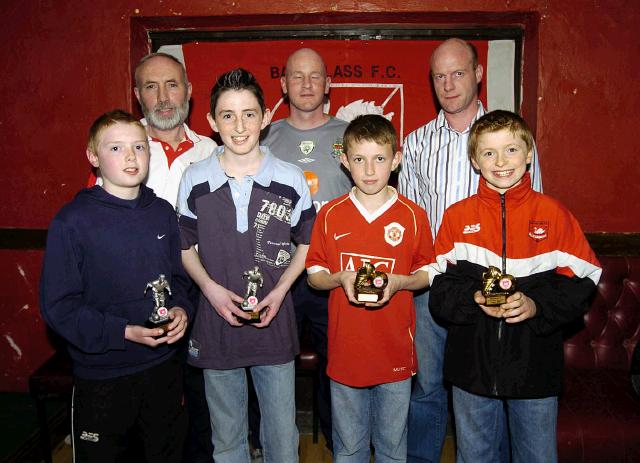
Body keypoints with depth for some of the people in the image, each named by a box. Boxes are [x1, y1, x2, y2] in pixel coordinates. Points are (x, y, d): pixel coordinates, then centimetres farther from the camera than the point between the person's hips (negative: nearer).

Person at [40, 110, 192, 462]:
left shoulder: (163, 213, 2)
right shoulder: (72, 221, -13)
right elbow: (58, 306, -14)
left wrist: (181, 308, -8)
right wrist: (123, 332, -23)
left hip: (163, 367, 5)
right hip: (101, 377, -4)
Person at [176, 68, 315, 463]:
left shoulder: (291, 179, -6)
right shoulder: (195, 180, -4)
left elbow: (305, 244, 4)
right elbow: (185, 246, 6)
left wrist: (280, 291, -11)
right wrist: (210, 288, -11)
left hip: (275, 324, 0)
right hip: (216, 324, 1)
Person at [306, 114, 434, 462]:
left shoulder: (413, 215, -4)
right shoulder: (330, 215, -2)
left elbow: (427, 274, 4)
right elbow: (313, 274, 4)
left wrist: (398, 282, -16)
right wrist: (341, 278, -17)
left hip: (395, 351, 0)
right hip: (345, 349, 1)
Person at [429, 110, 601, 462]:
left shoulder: (552, 213, -3)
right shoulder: (457, 216, -1)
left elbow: (581, 281, -4)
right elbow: (439, 285, -2)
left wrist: (537, 305, -19)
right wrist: (474, 300, -19)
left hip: (536, 365, 0)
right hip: (472, 363, 1)